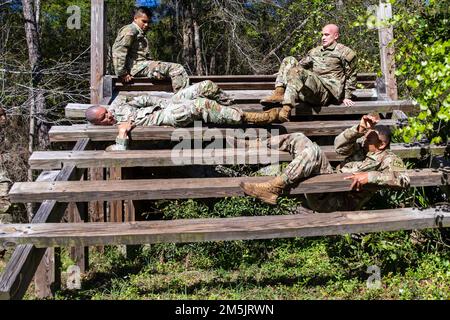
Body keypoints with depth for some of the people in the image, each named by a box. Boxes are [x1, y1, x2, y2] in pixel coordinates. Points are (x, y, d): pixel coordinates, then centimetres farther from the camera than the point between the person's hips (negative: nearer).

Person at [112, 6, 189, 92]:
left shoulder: (140, 34, 30)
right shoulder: (130, 30, -2)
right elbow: (118, 50, -15)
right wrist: (122, 73, -19)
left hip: (145, 65, 10)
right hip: (137, 66, -10)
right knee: (178, 69, -20)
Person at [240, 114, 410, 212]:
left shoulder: (388, 158, -3)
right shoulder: (362, 145, 15)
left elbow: (404, 179, -22)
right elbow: (339, 146, -3)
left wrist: (370, 176, -28)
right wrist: (359, 129, -17)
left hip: (338, 200, -8)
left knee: (313, 151, -30)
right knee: (299, 138, 6)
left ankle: (273, 189, -32)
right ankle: (259, 146, 7)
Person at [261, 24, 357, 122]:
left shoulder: (344, 52, 8)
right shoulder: (315, 51, 25)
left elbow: (351, 76, 10)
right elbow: (302, 64, 30)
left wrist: (347, 97, 6)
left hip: (326, 92, -7)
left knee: (296, 71, -28)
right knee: (289, 60, 1)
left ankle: (286, 109, -44)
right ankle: (278, 94, -20)